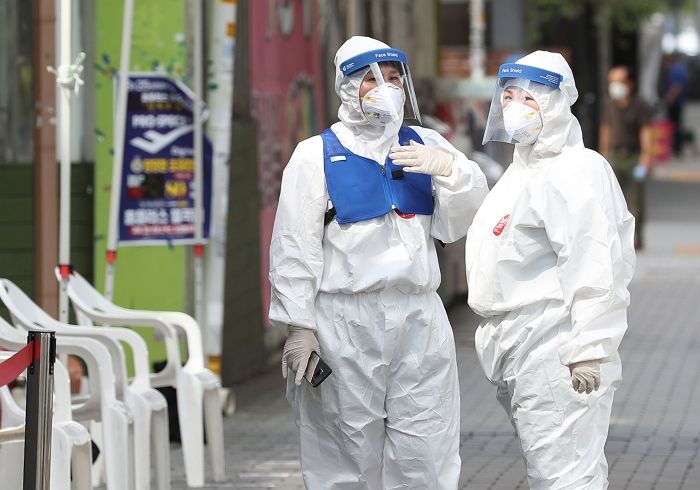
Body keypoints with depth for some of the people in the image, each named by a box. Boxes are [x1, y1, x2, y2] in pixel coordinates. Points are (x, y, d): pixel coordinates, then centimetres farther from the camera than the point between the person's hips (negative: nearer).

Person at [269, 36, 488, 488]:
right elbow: (295, 249, -1)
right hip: (345, 322, -3)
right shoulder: (316, 156, 2)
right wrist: (299, 327, -7)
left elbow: (456, 227, 10)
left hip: (419, 320, 3)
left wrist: (449, 170, -7)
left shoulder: (426, 146, 13)